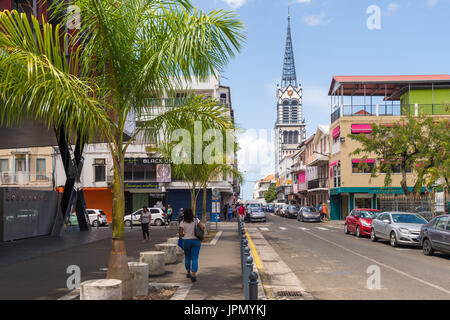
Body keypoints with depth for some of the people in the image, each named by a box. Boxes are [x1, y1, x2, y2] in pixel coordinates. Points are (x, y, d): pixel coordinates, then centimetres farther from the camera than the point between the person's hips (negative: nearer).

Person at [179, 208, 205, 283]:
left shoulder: (183, 222, -7)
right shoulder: (196, 220, -4)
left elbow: (180, 234, -11)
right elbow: (203, 228, -10)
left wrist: (185, 235, 9)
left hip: (186, 241, 0)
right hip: (196, 240, 0)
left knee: (187, 257, 20)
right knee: (195, 258, 0)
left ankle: (188, 272, 33)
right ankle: (193, 275, -9)